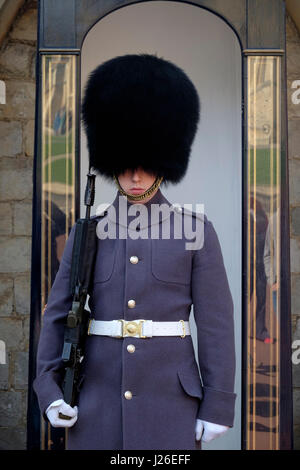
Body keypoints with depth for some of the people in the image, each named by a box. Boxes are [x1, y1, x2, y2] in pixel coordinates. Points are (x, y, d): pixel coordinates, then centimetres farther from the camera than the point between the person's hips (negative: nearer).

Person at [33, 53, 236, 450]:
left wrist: (218, 403, -6)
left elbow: (216, 322, -3)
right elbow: (58, 314, 7)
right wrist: (49, 387, -2)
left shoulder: (197, 230, -2)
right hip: (97, 400, 2)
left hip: (171, 398, -2)